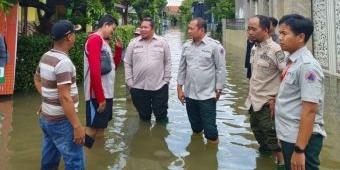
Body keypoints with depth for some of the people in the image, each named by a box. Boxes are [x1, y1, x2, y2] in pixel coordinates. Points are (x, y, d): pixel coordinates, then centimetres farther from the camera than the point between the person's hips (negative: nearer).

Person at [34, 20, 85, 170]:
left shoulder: (46, 57, 7)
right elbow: (64, 97, -26)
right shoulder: (63, 62, -22)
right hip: (61, 121, -9)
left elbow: (37, 79, 24)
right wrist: (77, 126, -23)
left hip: (46, 118, 9)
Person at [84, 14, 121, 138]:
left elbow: (112, 66, 23)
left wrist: (118, 48, 11)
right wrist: (100, 98, -23)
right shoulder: (95, 39, -14)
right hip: (98, 95, -9)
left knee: (101, 127, 15)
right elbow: (94, 71, -22)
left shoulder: (104, 42, 15)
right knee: (92, 128, -4)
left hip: (106, 93, 9)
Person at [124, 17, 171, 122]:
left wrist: (166, 80, 0)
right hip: (138, 87, 1)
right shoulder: (133, 43, 2)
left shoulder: (162, 42, 1)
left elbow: (167, 62, 4)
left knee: (161, 115, 10)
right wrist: (129, 82, 0)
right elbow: (127, 64, 4)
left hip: (159, 86, -1)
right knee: (143, 116, 14)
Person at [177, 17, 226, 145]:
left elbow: (221, 69, -8)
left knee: (209, 126, 4)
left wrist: (218, 90, -7)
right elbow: (182, 68, 11)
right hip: (189, 94, 5)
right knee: (195, 125, 19)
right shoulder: (186, 46, 5)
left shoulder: (214, 46, -11)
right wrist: (179, 88, 8)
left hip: (207, 95, -5)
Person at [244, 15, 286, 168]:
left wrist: (276, 99, -19)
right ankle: (264, 150, 45)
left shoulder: (275, 50, -20)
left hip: (267, 103, -8)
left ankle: (281, 163, 18)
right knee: (257, 130, 22)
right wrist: (250, 94, 15)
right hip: (253, 100, 8)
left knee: (271, 136, 1)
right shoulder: (254, 48, 5)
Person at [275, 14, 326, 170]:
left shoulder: (307, 66, -20)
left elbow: (310, 110, -23)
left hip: (302, 139, -8)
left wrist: (299, 149, -23)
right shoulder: (292, 62, 5)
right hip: (289, 136, 8)